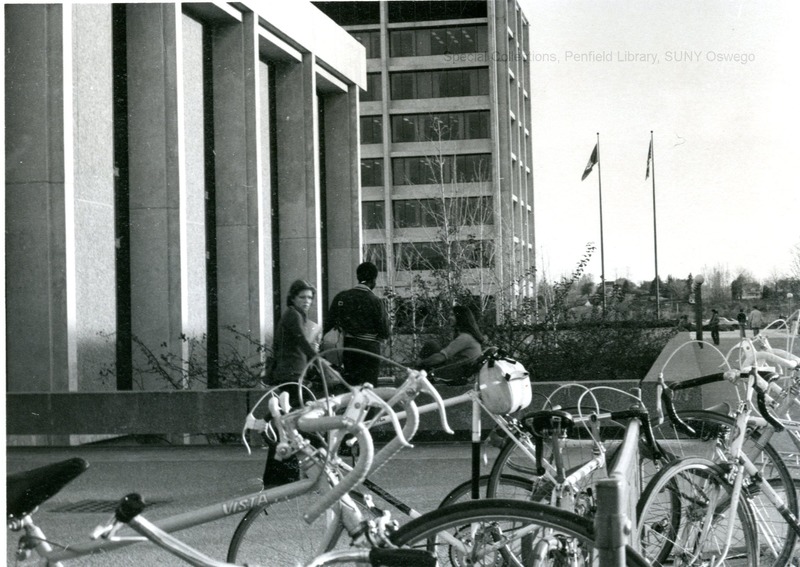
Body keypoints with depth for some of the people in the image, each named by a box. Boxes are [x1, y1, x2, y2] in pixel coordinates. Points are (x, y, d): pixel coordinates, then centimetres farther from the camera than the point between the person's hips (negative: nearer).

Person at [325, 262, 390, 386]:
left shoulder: (341, 297, 1)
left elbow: (328, 323, 4)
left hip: (348, 347, 5)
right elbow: (385, 334, -8)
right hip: (369, 348, -5)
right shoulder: (375, 301, -12)